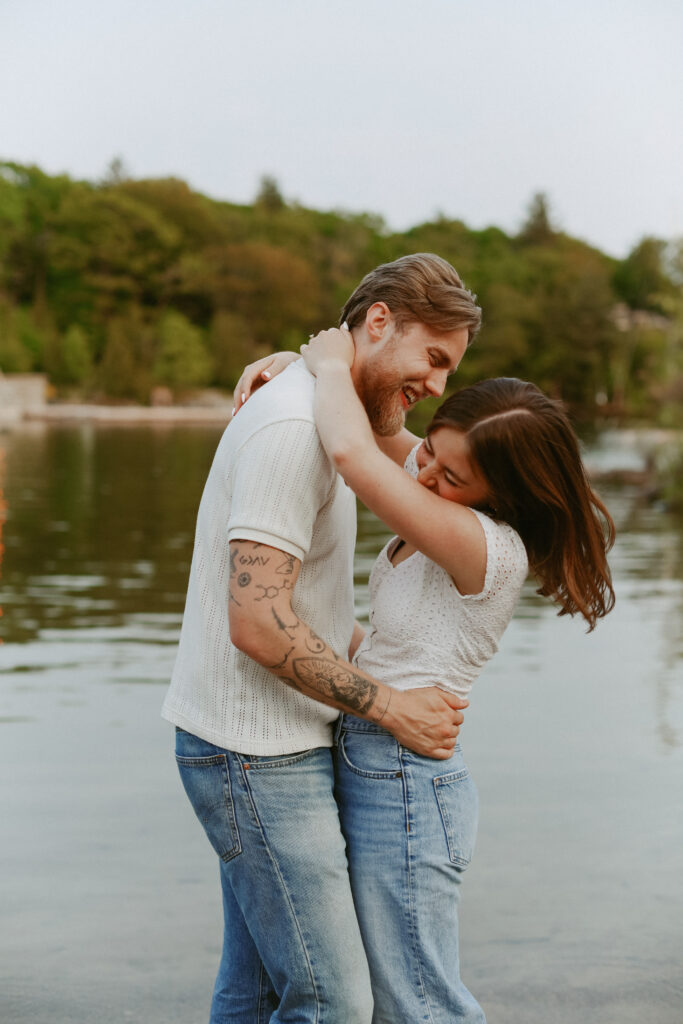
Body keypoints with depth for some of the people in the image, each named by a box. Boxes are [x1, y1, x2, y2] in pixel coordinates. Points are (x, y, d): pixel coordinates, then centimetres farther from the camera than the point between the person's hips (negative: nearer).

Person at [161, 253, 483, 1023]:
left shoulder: (318, 418, 15)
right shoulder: (294, 426, -19)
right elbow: (259, 624, -25)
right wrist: (391, 707, -16)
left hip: (271, 750, 10)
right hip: (255, 756, -10)